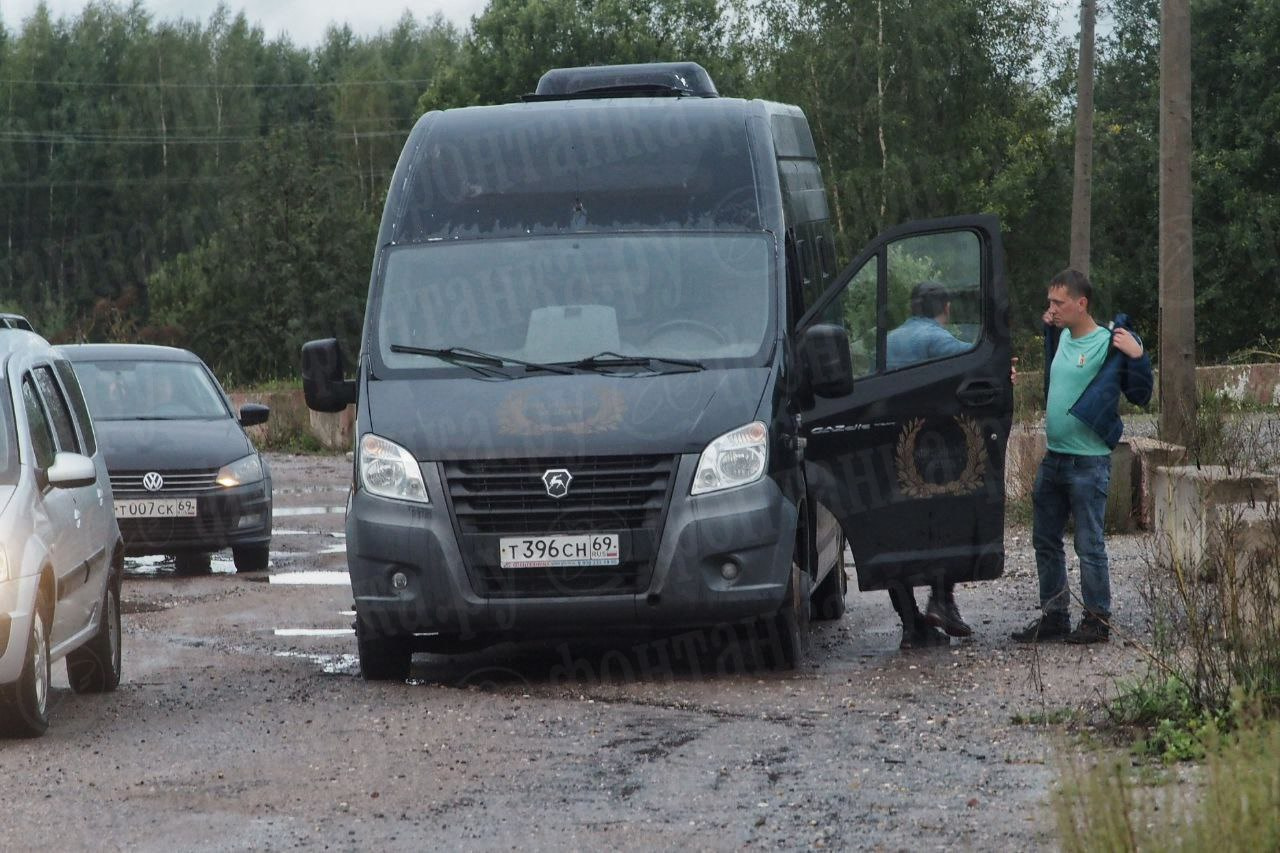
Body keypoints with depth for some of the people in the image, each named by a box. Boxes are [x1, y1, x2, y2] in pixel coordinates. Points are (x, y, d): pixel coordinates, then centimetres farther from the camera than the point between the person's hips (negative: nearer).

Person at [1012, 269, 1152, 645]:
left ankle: (1097, 620, 4)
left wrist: (1137, 356, -24)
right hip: (1054, 458, 8)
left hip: (1089, 462, -8)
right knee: (1045, 541, 13)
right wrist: (1050, 330, 20)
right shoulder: (1062, 338, 8)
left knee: (1089, 545, -3)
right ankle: (1054, 615, 22)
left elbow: (1140, 396, -11)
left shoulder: (1108, 343, -14)